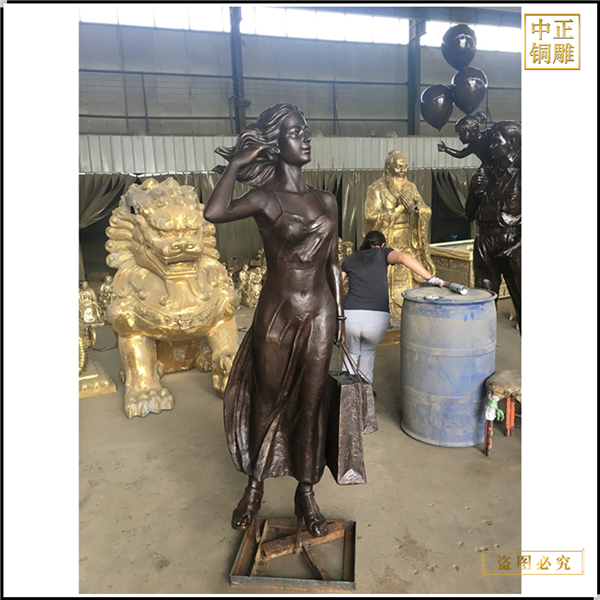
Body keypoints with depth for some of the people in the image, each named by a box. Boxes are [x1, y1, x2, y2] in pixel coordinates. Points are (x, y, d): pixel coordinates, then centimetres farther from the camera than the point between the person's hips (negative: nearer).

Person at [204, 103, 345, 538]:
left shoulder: (326, 201, 9)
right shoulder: (265, 197, -4)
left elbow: (333, 262, 12)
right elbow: (214, 212, -24)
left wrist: (339, 313, 8)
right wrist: (236, 163, -12)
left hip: (320, 313, 3)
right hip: (277, 312, -3)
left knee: (311, 403, 9)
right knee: (268, 401, 11)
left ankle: (306, 493, 27)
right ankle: (255, 485, 33)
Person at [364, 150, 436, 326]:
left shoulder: (411, 187, 11)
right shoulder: (376, 189, -4)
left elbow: (427, 212, 8)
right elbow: (372, 217, -17)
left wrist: (417, 207, -14)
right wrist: (399, 208, -18)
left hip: (409, 246, 5)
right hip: (386, 246, -5)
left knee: (409, 282, 7)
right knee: (387, 285, -5)